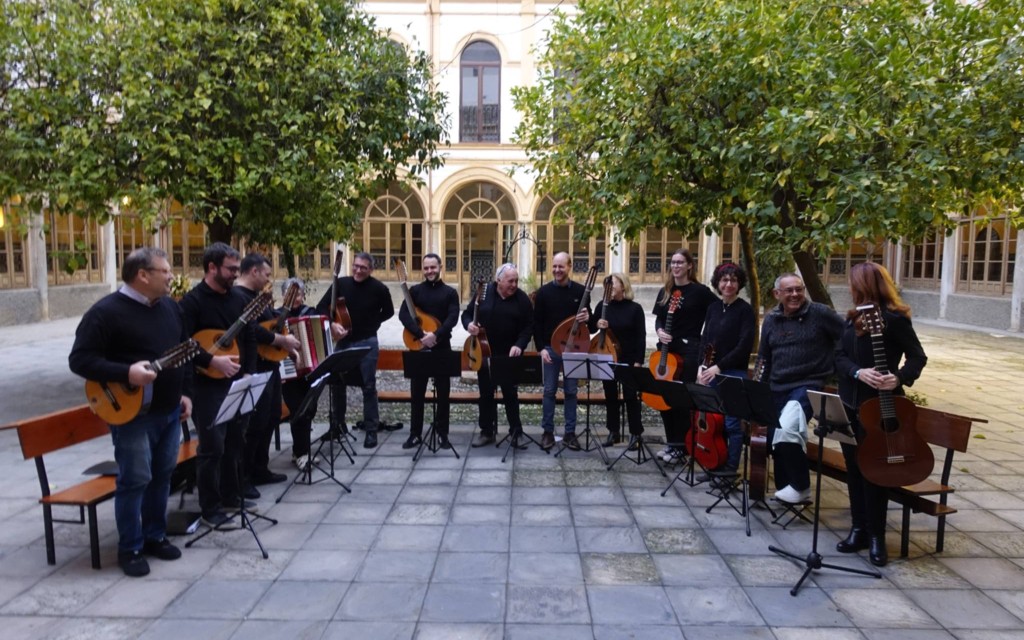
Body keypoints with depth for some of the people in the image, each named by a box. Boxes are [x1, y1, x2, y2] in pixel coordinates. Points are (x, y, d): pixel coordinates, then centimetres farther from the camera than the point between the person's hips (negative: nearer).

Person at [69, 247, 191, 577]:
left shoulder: (170, 307, 9)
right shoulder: (106, 311, -14)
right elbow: (80, 360, -16)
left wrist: (185, 392, 12)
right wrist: (126, 373, -27)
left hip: (169, 410, 7)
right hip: (132, 413, -7)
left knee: (162, 474, 14)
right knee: (135, 479, -1)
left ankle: (155, 536, 29)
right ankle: (130, 548, 14)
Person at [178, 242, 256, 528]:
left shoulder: (238, 298, 9)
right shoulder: (192, 301, -11)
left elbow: (249, 338, 13)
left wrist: (248, 372, 5)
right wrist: (213, 361, -25)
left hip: (237, 382, 7)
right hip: (207, 385, -7)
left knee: (234, 442, 15)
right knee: (212, 447, -1)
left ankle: (231, 495, 30)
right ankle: (210, 508, 11)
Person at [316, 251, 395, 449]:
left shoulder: (379, 288, -7)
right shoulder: (341, 283, -2)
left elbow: (388, 312, 8)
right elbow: (322, 306, 0)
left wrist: (372, 323, -1)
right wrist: (332, 323, -16)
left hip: (367, 342, -3)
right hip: (343, 341, 3)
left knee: (369, 386, -1)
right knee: (336, 383, 11)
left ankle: (371, 430, 8)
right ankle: (338, 424, 30)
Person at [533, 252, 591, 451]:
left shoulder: (580, 290, 1)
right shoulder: (544, 292, -1)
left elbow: (588, 317, 9)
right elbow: (536, 322, 0)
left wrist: (587, 317, -15)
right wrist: (541, 348, -8)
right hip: (550, 348, 0)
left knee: (571, 391, 6)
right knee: (549, 390, 4)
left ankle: (570, 433, 14)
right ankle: (548, 432, 14)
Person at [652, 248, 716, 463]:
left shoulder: (700, 291, -6)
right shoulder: (665, 291, 11)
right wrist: (659, 331, -7)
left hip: (689, 350, -6)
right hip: (666, 349, 6)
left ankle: (681, 447, 9)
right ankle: (670, 442, 22)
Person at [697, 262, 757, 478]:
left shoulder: (745, 310, -7)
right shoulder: (713, 308, 10)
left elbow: (745, 346, -14)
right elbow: (705, 339, 10)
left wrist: (719, 366, -18)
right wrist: (701, 365, -4)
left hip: (734, 373, -5)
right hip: (712, 372, 6)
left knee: (731, 422, -2)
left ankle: (730, 469, 10)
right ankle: (716, 465, 21)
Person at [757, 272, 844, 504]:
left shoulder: (820, 313, -8)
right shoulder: (770, 320, 9)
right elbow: (764, 360, 16)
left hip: (808, 386, -6)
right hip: (777, 388, 7)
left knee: (786, 431, -28)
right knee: (775, 440, 11)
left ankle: (800, 488, -9)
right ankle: (784, 490, 30)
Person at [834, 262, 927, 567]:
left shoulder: (895, 318, -11)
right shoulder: (853, 317, 9)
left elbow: (917, 357, -7)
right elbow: (839, 356, 4)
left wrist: (899, 378, -25)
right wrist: (858, 372, -15)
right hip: (850, 402, 7)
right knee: (853, 466, 11)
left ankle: (876, 536, 14)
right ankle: (858, 529, 22)